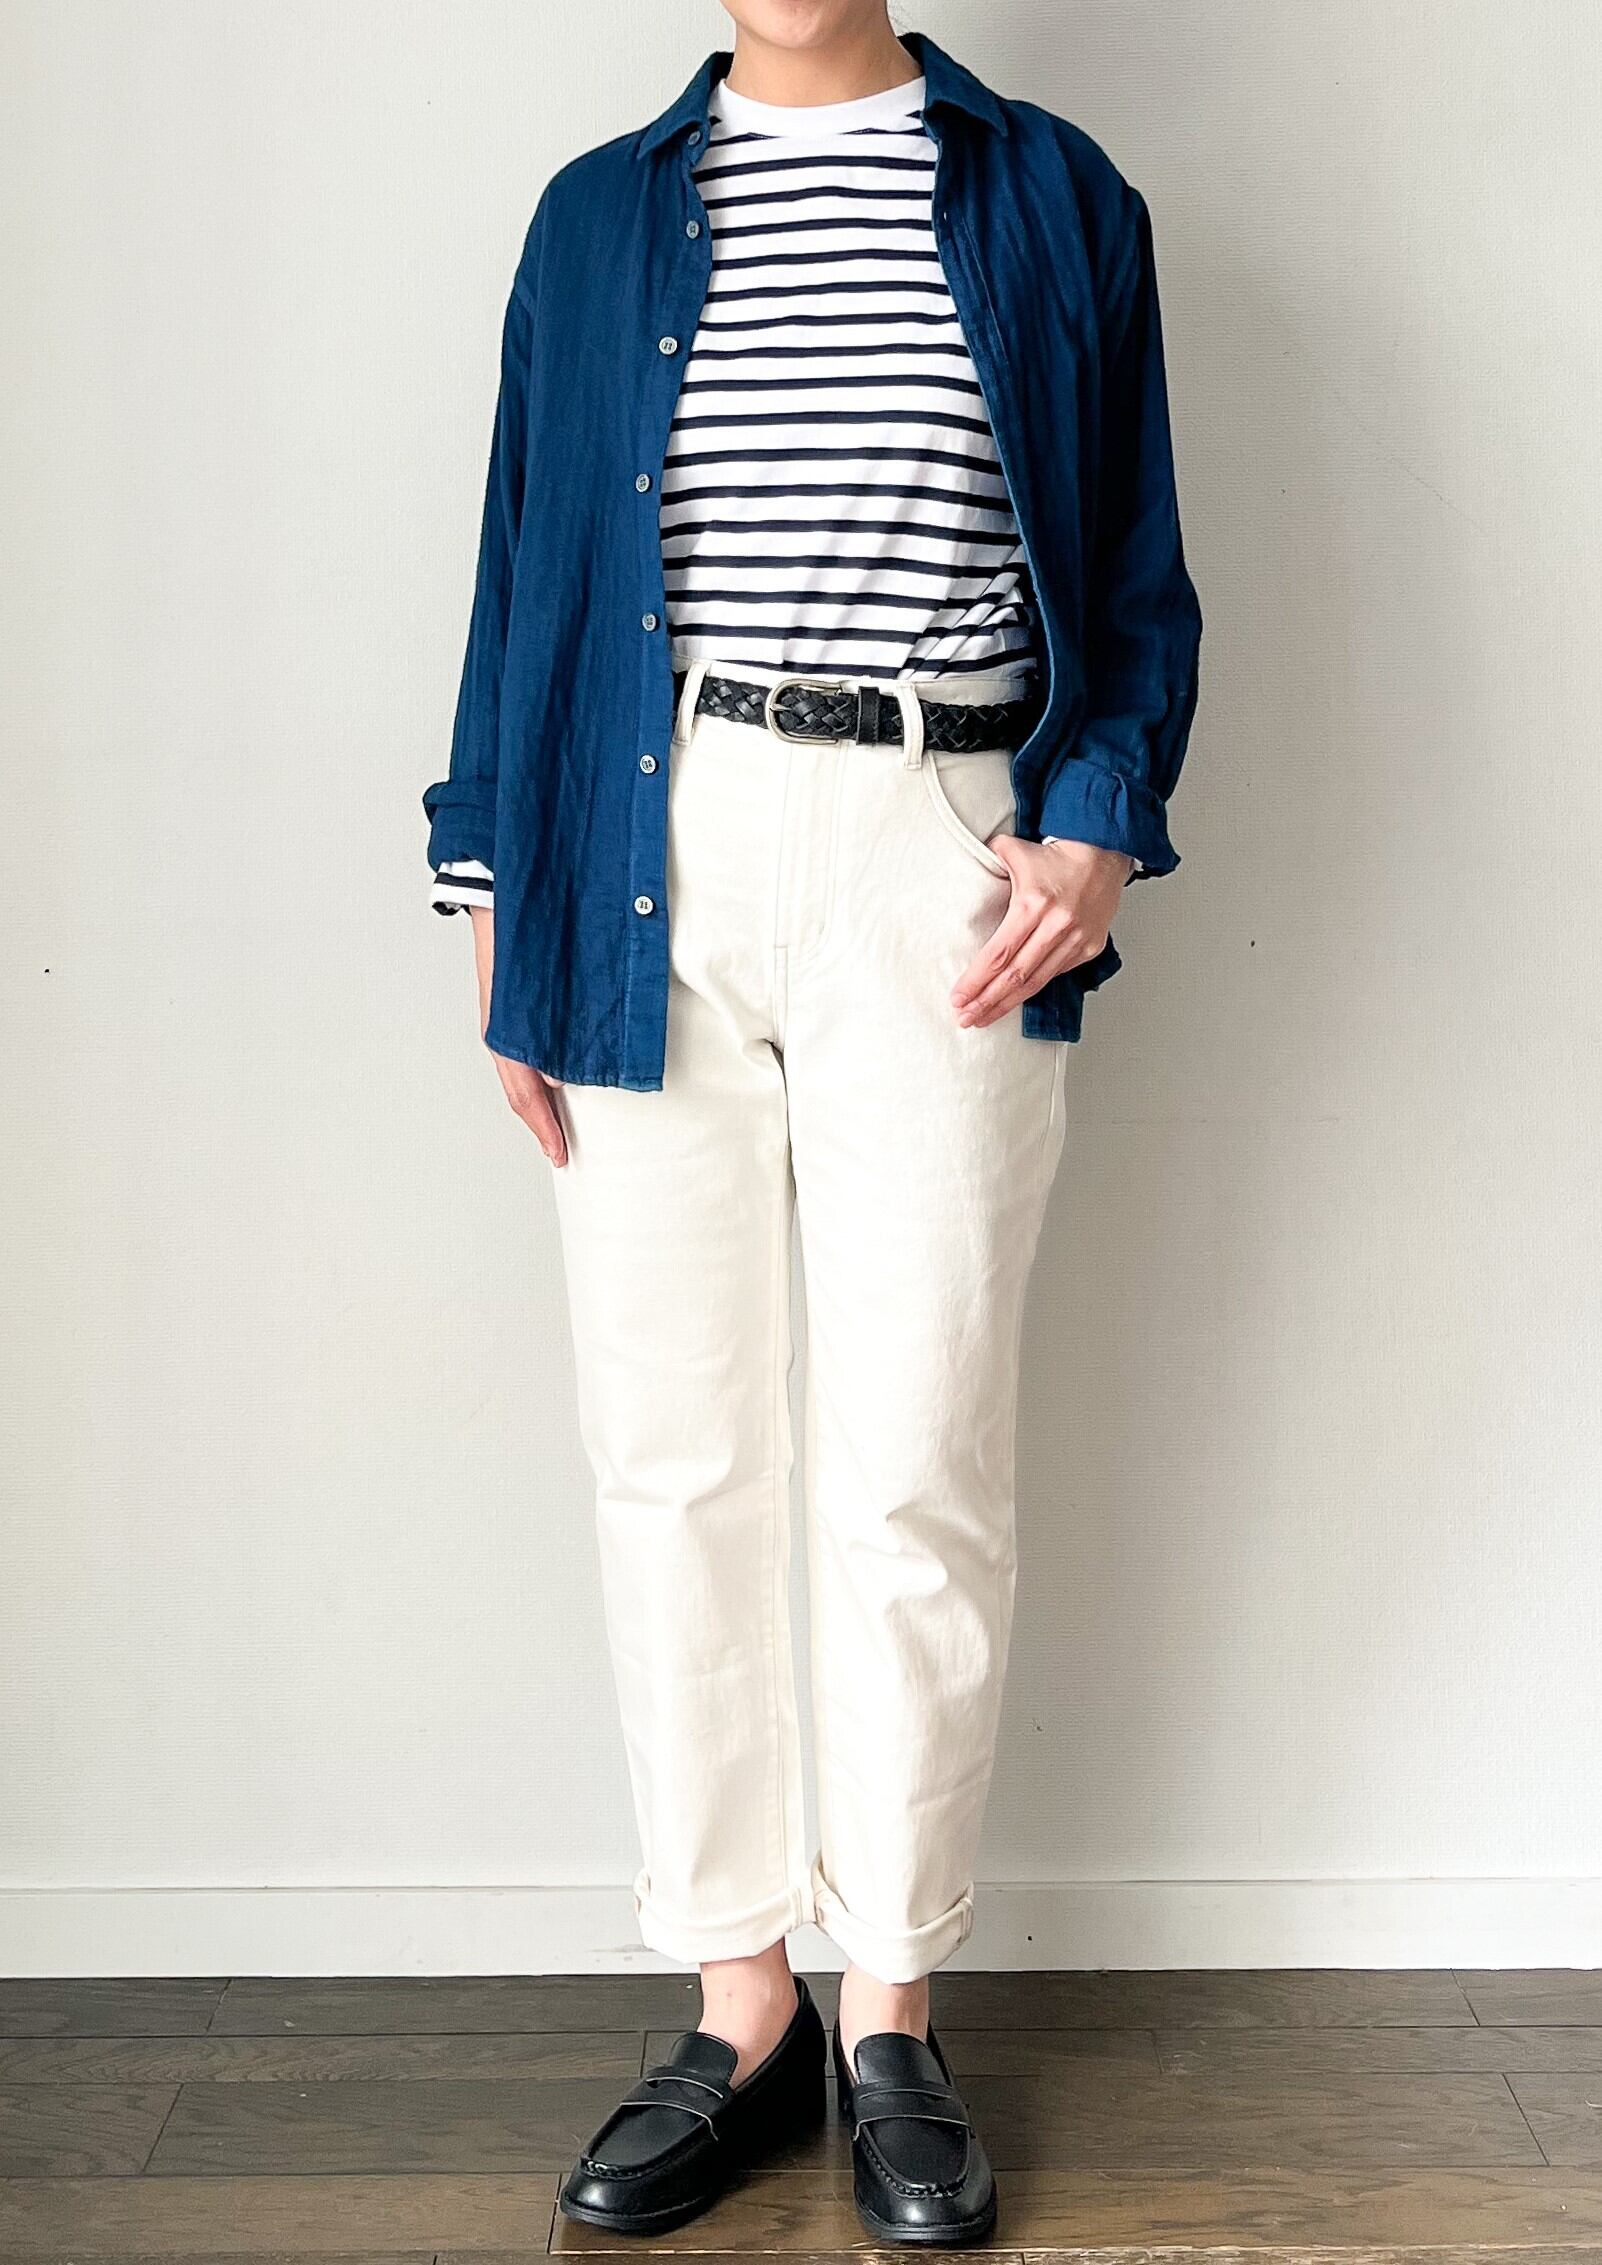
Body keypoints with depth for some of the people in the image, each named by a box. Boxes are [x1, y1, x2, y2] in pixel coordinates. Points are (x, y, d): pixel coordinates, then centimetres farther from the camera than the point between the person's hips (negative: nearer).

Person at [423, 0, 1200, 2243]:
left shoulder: (1053, 197, 11)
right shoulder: (599, 214, 15)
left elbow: (1139, 571, 10)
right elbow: (526, 570, 14)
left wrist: (1101, 824, -6)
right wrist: (499, 908, 7)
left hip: (941, 875, -1)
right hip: (650, 868, 2)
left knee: (917, 1477, 0)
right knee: (675, 1458, 3)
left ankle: (894, 2012, 19)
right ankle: (737, 2005, 19)